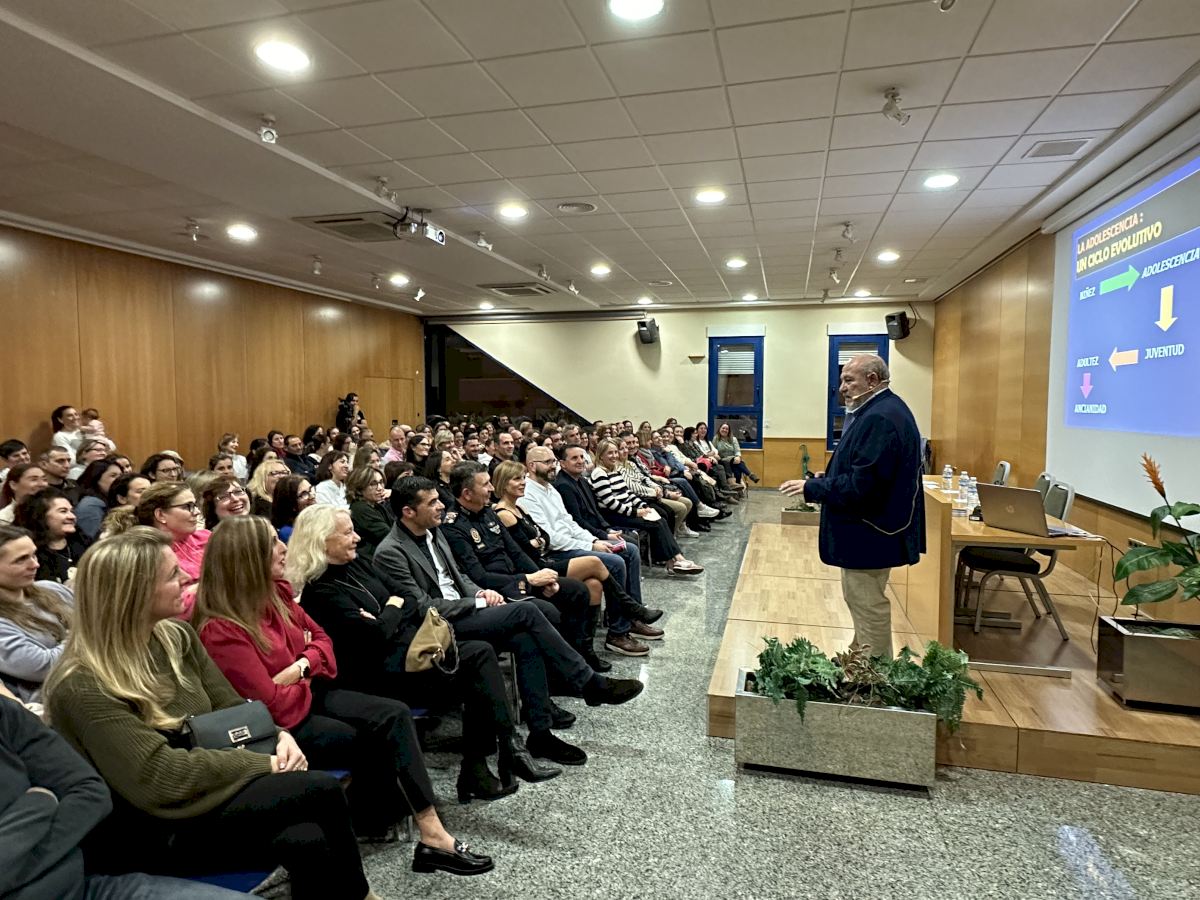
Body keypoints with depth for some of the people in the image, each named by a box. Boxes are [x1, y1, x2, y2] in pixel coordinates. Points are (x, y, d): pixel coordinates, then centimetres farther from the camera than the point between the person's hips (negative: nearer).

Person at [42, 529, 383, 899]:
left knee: (307, 841, -23)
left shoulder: (177, 636, 2)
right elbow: (160, 777, -25)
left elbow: (232, 709, 8)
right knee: (322, 789, -22)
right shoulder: (83, 689, -19)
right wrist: (265, 763, -21)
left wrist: (279, 737, -13)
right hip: (158, 832, -6)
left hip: (209, 792, 6)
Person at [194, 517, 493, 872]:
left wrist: (302, 666, -10)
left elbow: (321, 637, 11)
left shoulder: (276, 592, 2)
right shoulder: (220, 630, -23)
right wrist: (304, 681, -4)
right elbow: (271, 702, -23)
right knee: (375, 741, -18)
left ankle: (431, 834, -16)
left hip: (309, 692, 7)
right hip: (280, 723, -7)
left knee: (396, 715, -15)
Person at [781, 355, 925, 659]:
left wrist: (812, 488, -18)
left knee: (867, 606, 0)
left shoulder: (880, 418, -22)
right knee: (863, 602, 20)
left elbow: (862, 485, -28)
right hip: (868, 531, 11)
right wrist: (826, 479, 11)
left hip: (869, 535, -11)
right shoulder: (882, 411, 12)